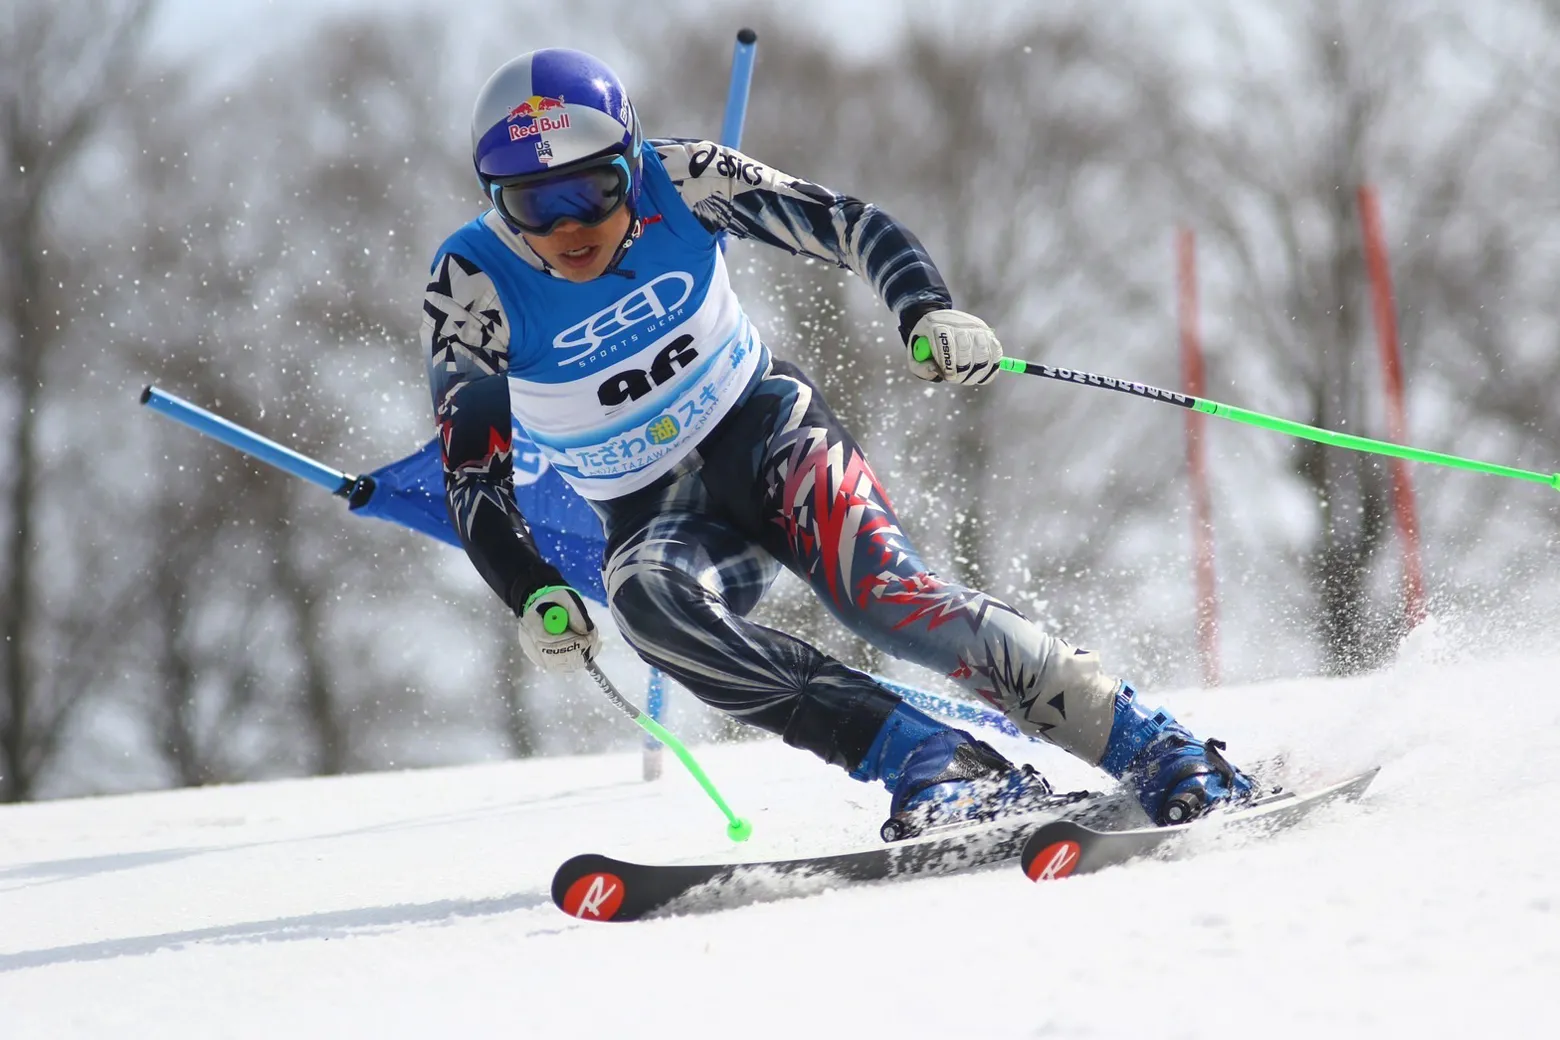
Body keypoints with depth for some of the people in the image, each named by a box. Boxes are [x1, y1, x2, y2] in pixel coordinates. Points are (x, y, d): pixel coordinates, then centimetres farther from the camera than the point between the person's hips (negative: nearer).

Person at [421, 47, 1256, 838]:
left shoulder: (678, 184, -15)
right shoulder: (472, 290, -16)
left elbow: (851, 226, -8)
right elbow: (473, 480, -11)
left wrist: (927, 313, -28)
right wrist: (532, 595, -27)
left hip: (763, 425, 0)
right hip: (652, 513, 0)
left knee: (883, 594, -28)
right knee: (647, 601, -34)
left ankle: (1155, 751, -25)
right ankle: (929, 766, -40)